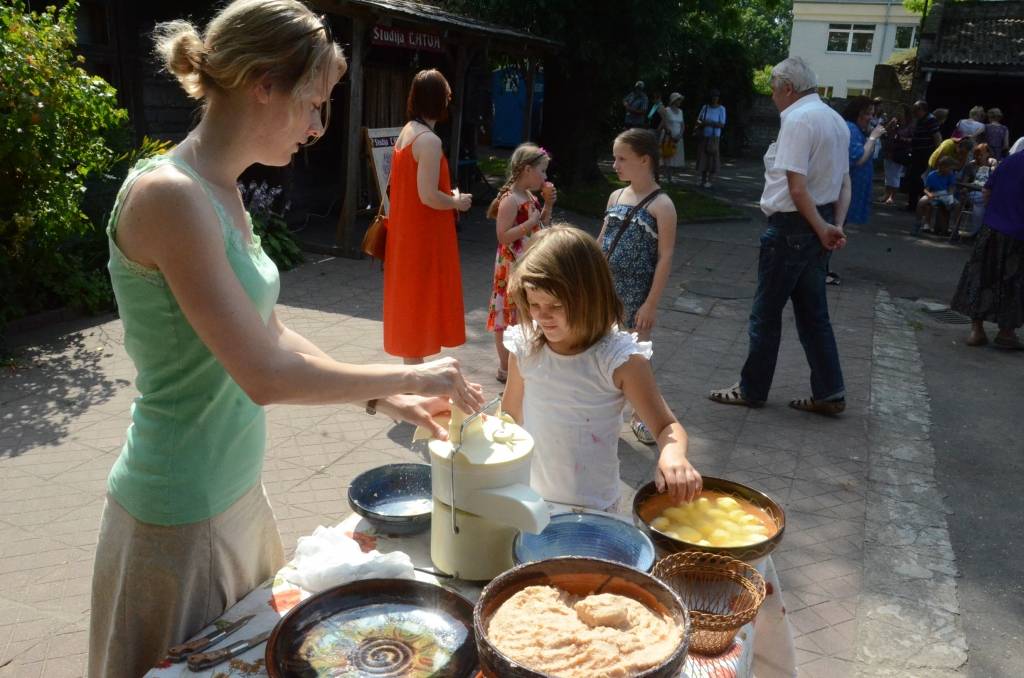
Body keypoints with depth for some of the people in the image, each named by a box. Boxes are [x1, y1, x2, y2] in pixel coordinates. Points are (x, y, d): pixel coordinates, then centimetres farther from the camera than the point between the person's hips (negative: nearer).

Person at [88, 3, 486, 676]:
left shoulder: (223, 194, 5)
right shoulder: (169, 195, -24)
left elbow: (271, 335, 10)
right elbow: (265, 375, -27)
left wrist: (385, 398, 4)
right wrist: (408, 375, -15)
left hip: (235, 492, 8)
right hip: (183, 518, -8)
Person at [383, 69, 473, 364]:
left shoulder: (405, 132, 8)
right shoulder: (429, 140, -19)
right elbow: (428, 196, -24)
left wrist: (449, 196, 14)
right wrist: (458, 201, -8)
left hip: (406, 233, 9)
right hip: (424, 237, -9)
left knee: (409, 299, 16)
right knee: (420, 300, 0)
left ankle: (412, 368, 29)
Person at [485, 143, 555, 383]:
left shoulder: (530, 196, 9)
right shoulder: (510, 200, -19)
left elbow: (541, 227, 18)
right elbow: (503, 236, -23)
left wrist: (548, 206, 4)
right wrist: (531, 222, -25)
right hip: (513, 268, -9)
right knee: (508, 316, 3)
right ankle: (505, 368, 14)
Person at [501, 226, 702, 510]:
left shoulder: (619, 358, -19)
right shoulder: (526, 346, -9)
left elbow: (667, 426, -13)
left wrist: (672, 454, -34)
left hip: (592, 508, -3)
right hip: (528, 497, 3)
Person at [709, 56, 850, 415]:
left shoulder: (797, 120, -16)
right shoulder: (837, 120, 14)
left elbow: (797, 187, -22)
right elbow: (844, 182, 14)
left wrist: (822, 230, -13)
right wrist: (836, 225, 4)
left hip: (793, 225, -9)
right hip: (819, 225, 9)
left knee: (766, 313, 4)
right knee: (813, 313, 15)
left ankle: (751, 389, 16)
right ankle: (829, 393, 20)